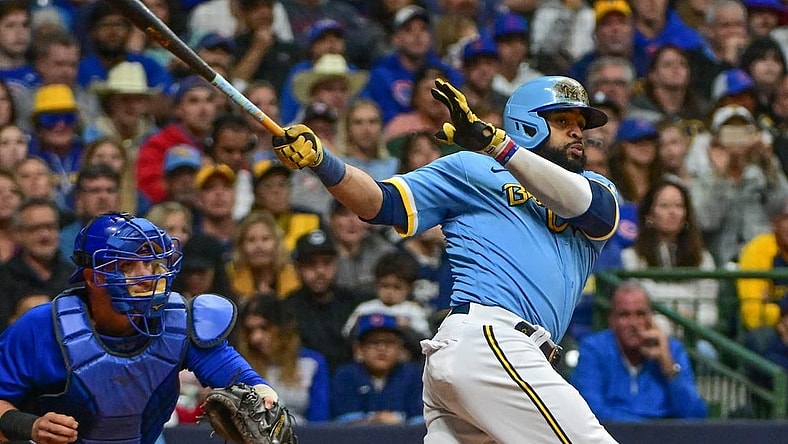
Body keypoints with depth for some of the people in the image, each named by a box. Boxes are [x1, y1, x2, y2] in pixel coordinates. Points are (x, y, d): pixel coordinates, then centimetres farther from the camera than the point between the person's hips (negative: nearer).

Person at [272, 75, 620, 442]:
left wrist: (495, 143, -11)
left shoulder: (598, 189, 26)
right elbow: (382, 202, 7)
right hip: (487, 340, -6)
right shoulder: (472, 170, 14)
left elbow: (584, 202, 2)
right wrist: (319, 160, -11)